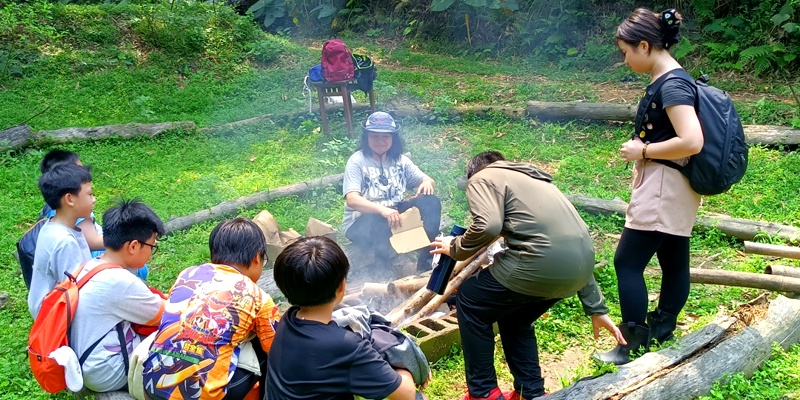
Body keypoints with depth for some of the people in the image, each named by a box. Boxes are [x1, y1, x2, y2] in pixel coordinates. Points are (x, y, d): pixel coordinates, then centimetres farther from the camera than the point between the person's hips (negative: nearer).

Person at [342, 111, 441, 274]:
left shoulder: (400, 160, 6)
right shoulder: (357, 161, -11)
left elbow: (425, 179, 7)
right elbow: (351, 200, -25)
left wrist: (427, 182, -20)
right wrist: (381, 209, -43)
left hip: (394, 215, 5)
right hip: (360, 223, -5)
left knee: (430, 202, -16)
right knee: (382, 222, -40)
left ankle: (425, 260, -13)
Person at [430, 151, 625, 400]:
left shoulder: (483, 178, 12)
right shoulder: (533, 180, 34)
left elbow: (487, 227, -12)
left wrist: (455, 249, 8)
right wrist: (596, 309, 32)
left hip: (541, 263, -8)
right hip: (578, 268, 8)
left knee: (470, 300, 17)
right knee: (515, 319, 30)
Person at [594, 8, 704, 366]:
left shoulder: (672, 85, -20)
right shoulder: (668, 81, 10)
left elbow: (692, 142, -29)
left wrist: (642, 151, -19)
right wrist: (643, 150, 9)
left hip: (664, 190, -10)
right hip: (672, 190, 10)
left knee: (627, 262, -3)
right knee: (674, 262, 16)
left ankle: (633, 345, 7)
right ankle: (660, 330, 29)